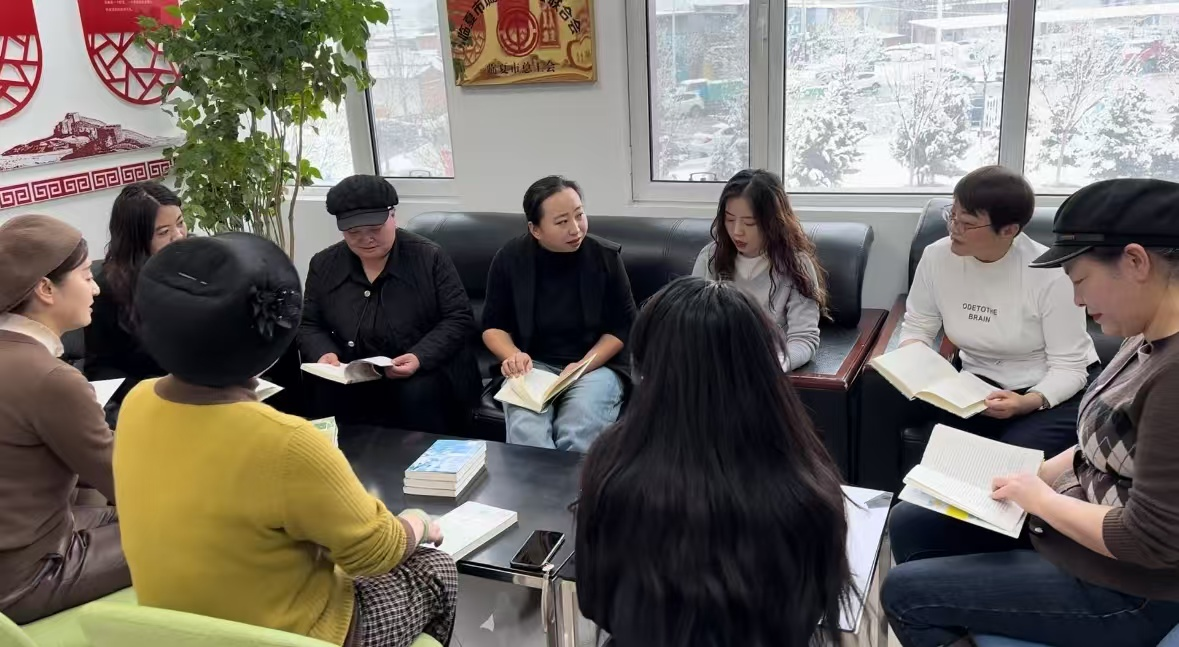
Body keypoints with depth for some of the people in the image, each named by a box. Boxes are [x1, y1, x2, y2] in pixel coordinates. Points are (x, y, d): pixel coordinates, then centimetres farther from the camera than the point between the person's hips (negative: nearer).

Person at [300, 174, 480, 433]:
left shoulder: (429, 257, -4)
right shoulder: (324, 265, 6)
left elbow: (459, 319, -6)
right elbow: (309, 325, 13)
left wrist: (420, 358, -22)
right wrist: (323, 354, -11)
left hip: (425, 373, -2)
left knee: (417, 394, -33)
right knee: (325, 393, -28)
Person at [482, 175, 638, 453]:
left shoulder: (606, 256, -4)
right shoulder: (509, 259, -2)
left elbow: (623, 326, 1)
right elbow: (493, 325, 8)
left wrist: (584, 366, -14)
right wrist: (512, 355, -14)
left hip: (597, 365, 0)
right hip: (533, 365, 1)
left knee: (576, 437, -29)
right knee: (525, 434, -30)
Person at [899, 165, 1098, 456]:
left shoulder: (1050, 274, -21)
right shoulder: (937, 256, -10)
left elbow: (1069, 368, -18)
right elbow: (916, 327, 3)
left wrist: (1029, 402, -38)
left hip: (1057, 390, -3)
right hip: (979, 384, 4)